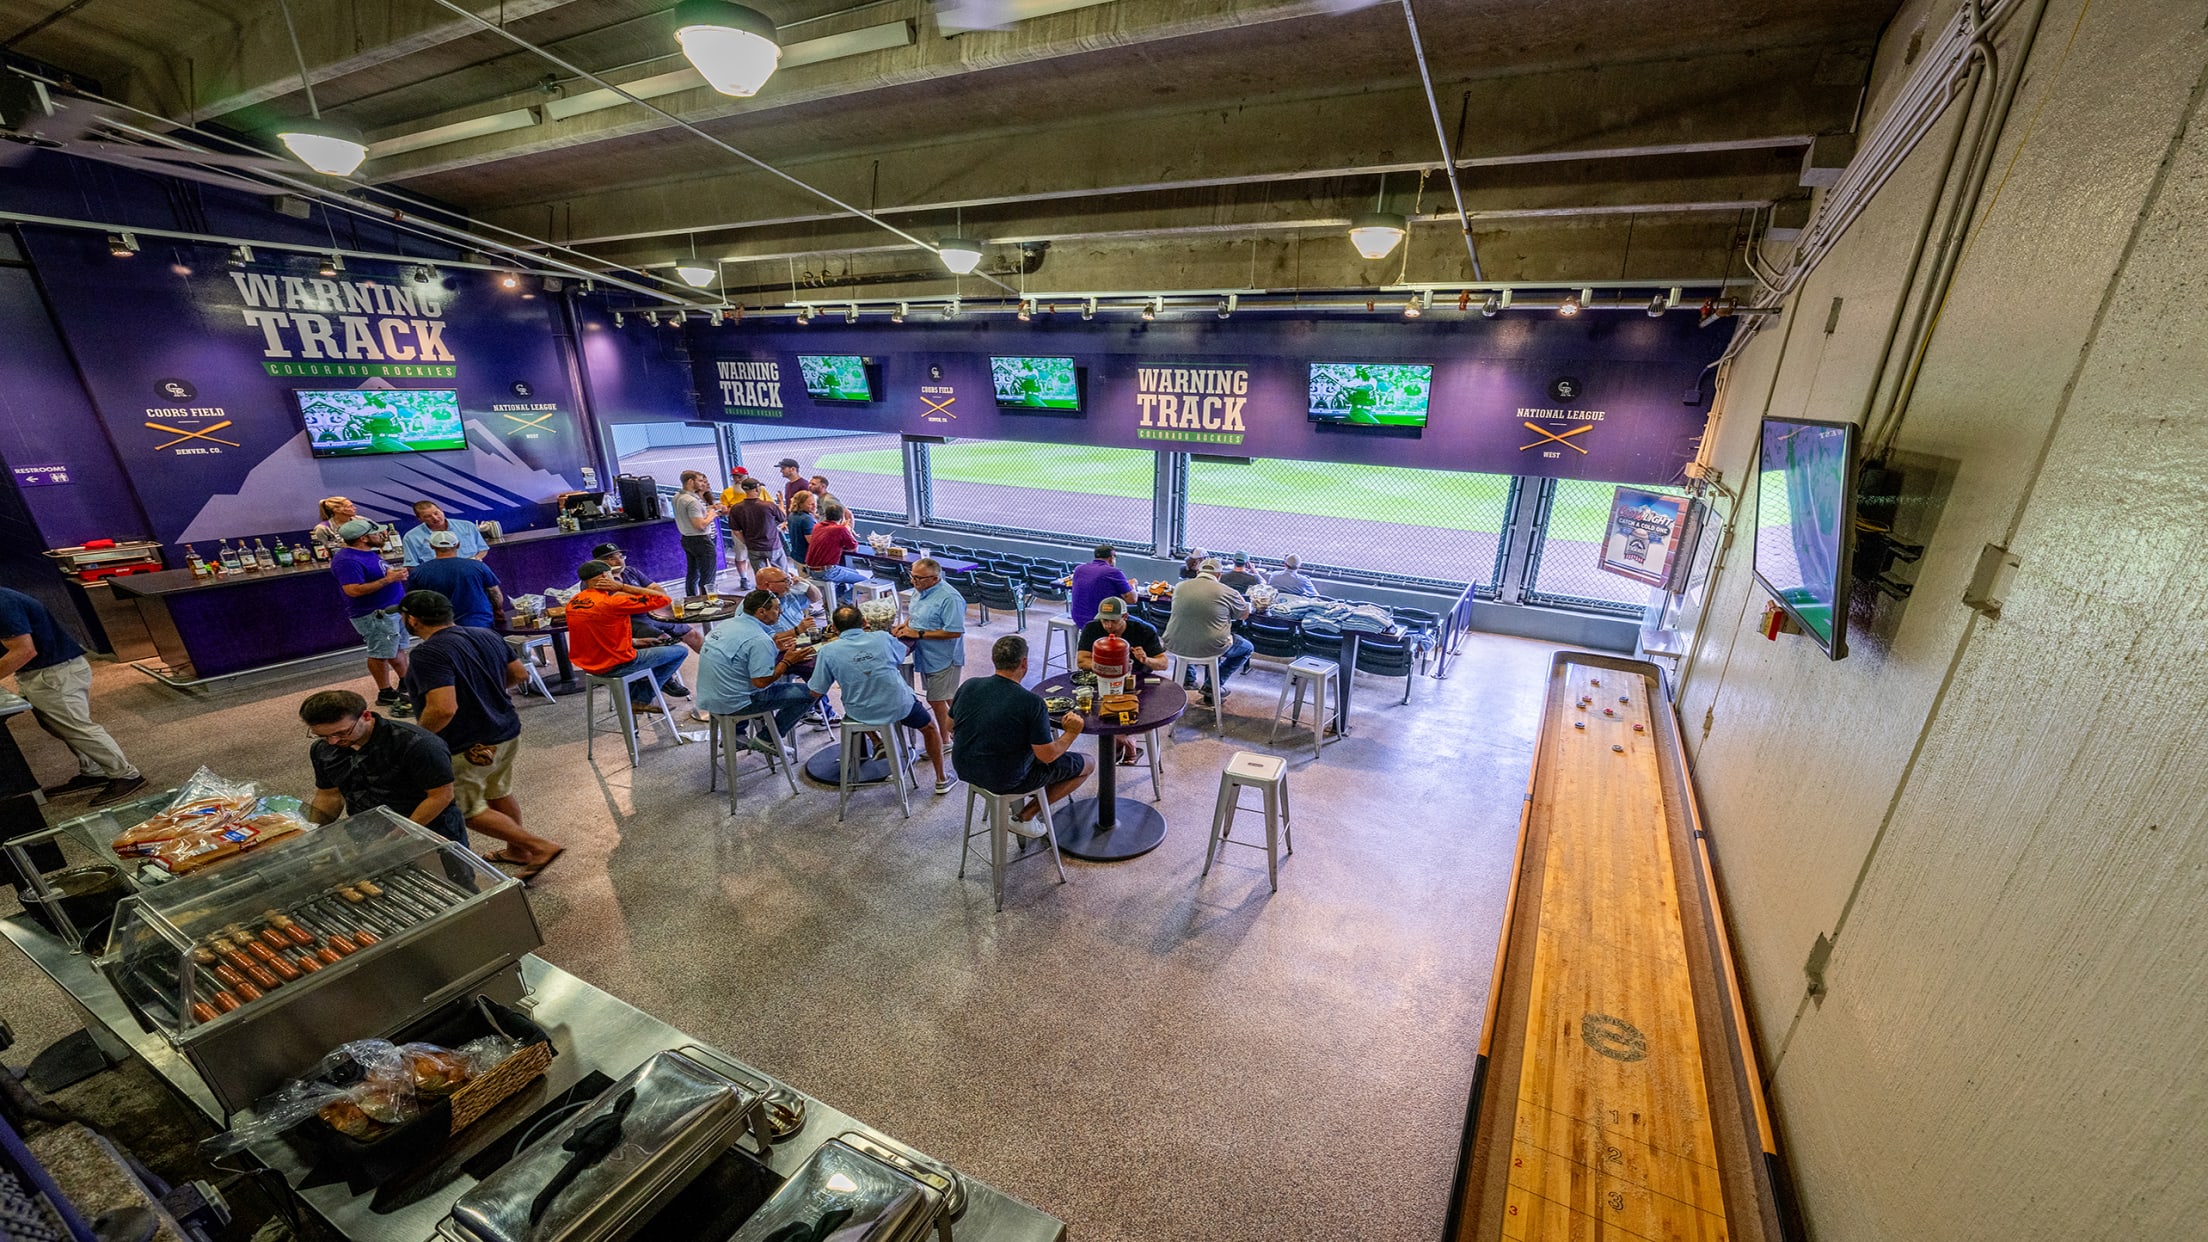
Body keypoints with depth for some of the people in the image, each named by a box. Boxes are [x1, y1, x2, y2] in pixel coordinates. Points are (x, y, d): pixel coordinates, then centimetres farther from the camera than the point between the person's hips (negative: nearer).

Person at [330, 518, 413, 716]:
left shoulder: (367, 553, 10)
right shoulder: (347, 561, -20)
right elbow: (354, 590, -27)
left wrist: (396, 572, 8)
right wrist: (388, 579, -26)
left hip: (394, 608, 10)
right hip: (375, 615, -10)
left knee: (399, 649, 16)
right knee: (381, 654, 0)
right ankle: (386, 694, 9)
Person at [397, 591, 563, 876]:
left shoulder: (429, 653, -23)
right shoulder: (486, 636, 1)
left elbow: (443, 708, -31)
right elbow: (519, 675, 11)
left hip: (465, 749, -8)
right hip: (507, 735, 8)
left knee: (467, 810, 9)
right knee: (500, 795, 24)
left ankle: (539, 847, 2)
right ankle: (517, 851, 38)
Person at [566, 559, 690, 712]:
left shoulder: (573, 603, 1)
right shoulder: (613, 602, -25)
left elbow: (602, 636, 12)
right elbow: (664, 599, -21)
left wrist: (635, 642, 12)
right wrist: (623, 586, -18)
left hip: (588, 664, 9)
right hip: (615, 666, -9)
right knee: (680, 651, 4)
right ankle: (642, 699, 10)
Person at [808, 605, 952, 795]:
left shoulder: (827, 651, -10)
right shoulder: (882, 638, -8)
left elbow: (816, 693, -4)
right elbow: (903, 655, 15)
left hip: (860, 714, 1)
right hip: (899, 706, -1)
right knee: (930, 726, 27)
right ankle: (941, 780, 34)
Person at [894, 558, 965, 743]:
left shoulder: (949, 598, -23)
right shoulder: (919, 590, 6)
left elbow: (955, 631, -27)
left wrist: (919, 634, -23)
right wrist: (905, 625, 1)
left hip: (943, 659, -9)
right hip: (926, 656, 9)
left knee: (937, 701, -4)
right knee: (937, 700, 18)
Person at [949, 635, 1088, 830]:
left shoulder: (968, 686, -9)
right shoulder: (1032, 703, -25)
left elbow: (951, 727, 7)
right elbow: (1047, 756, -21)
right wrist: (1071, 733, -4)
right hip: (1005, 781, -7)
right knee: (1086, 765, 8)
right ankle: (1024, 817, 7)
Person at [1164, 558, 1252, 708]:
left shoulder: (1180, 587, 1)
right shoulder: (1227, 592, -9)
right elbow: (1245, 613, 8)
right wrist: (1238, 596, 28)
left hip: (1176, 646, 4)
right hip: (1210, 649, -4)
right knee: (1247, 647, 21)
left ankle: (1188, 679, 37)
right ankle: (1213, 686, 13)